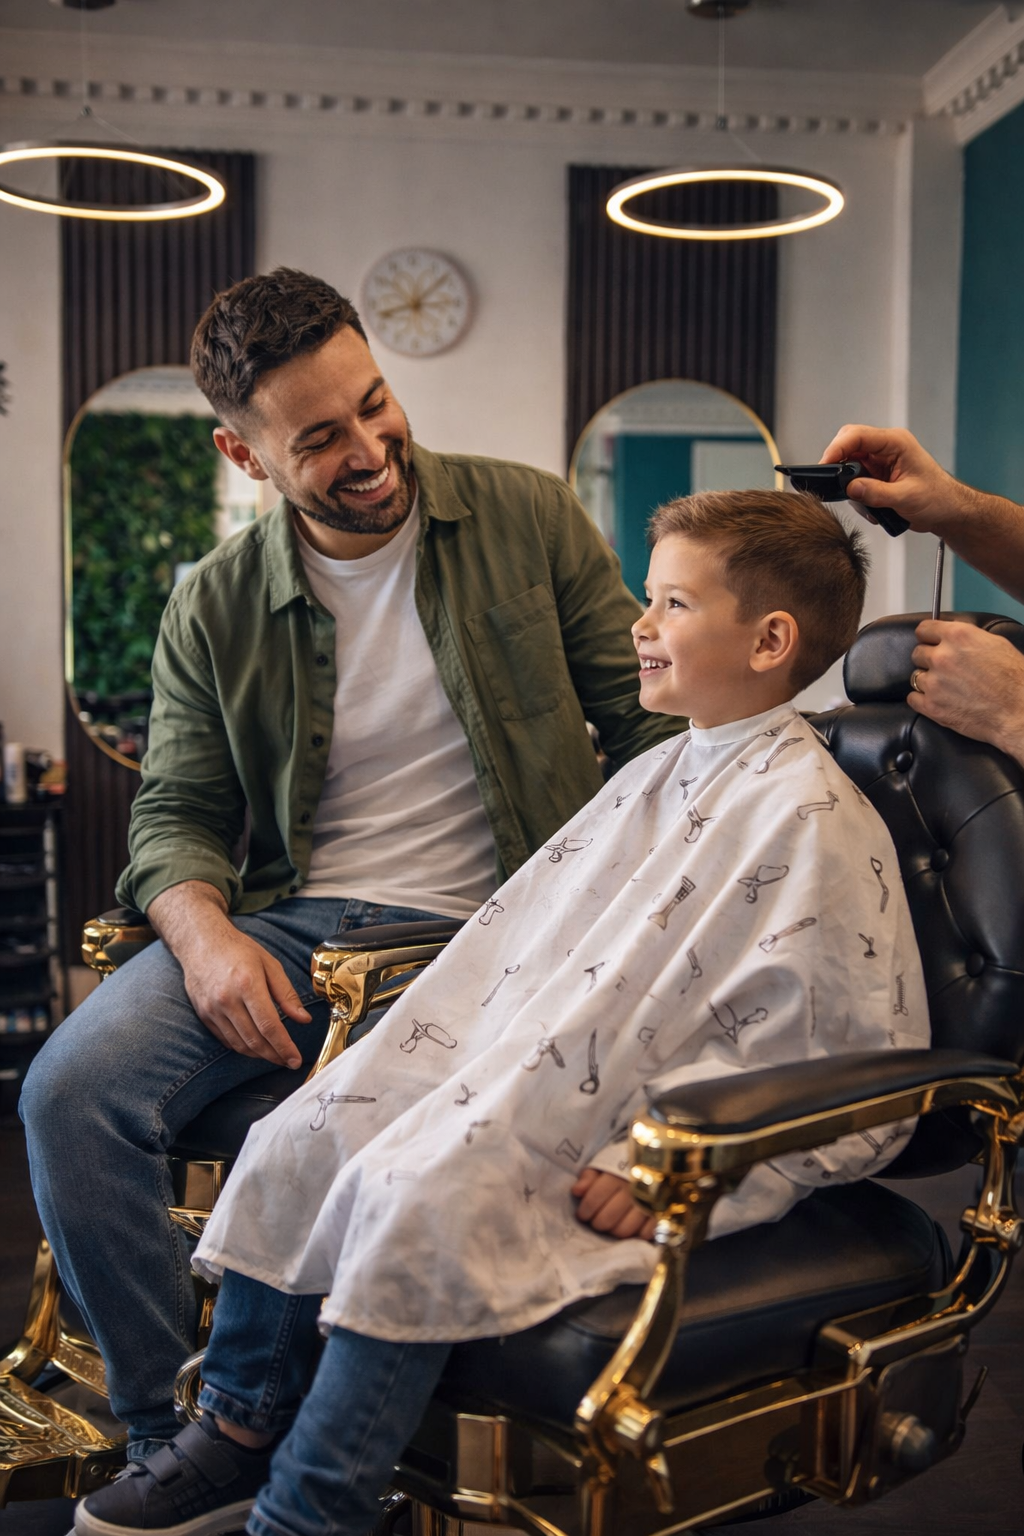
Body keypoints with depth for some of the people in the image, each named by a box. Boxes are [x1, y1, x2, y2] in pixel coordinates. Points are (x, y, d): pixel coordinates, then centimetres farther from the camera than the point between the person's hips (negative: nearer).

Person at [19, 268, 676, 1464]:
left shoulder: (530, 520, 2)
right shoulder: (214, 609, 6)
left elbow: (650, 717, 5)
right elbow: (176, 814, 10)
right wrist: (204, 931, -13)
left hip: (495, 933, -2)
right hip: (295, 928, 3)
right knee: (71, 1088, -18)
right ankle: (165, 1438, -2)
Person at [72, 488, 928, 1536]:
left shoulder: (812, 817, -15)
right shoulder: (656, 778, 13)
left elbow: (848, 1057, -17)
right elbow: (527, 931, 20)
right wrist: (424, 1043, 10)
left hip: (618, 1154, -9)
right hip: (517, 1085, 9)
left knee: (418, 1205, -27)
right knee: (298, 1143, 2)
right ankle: (238, 1441, 15)